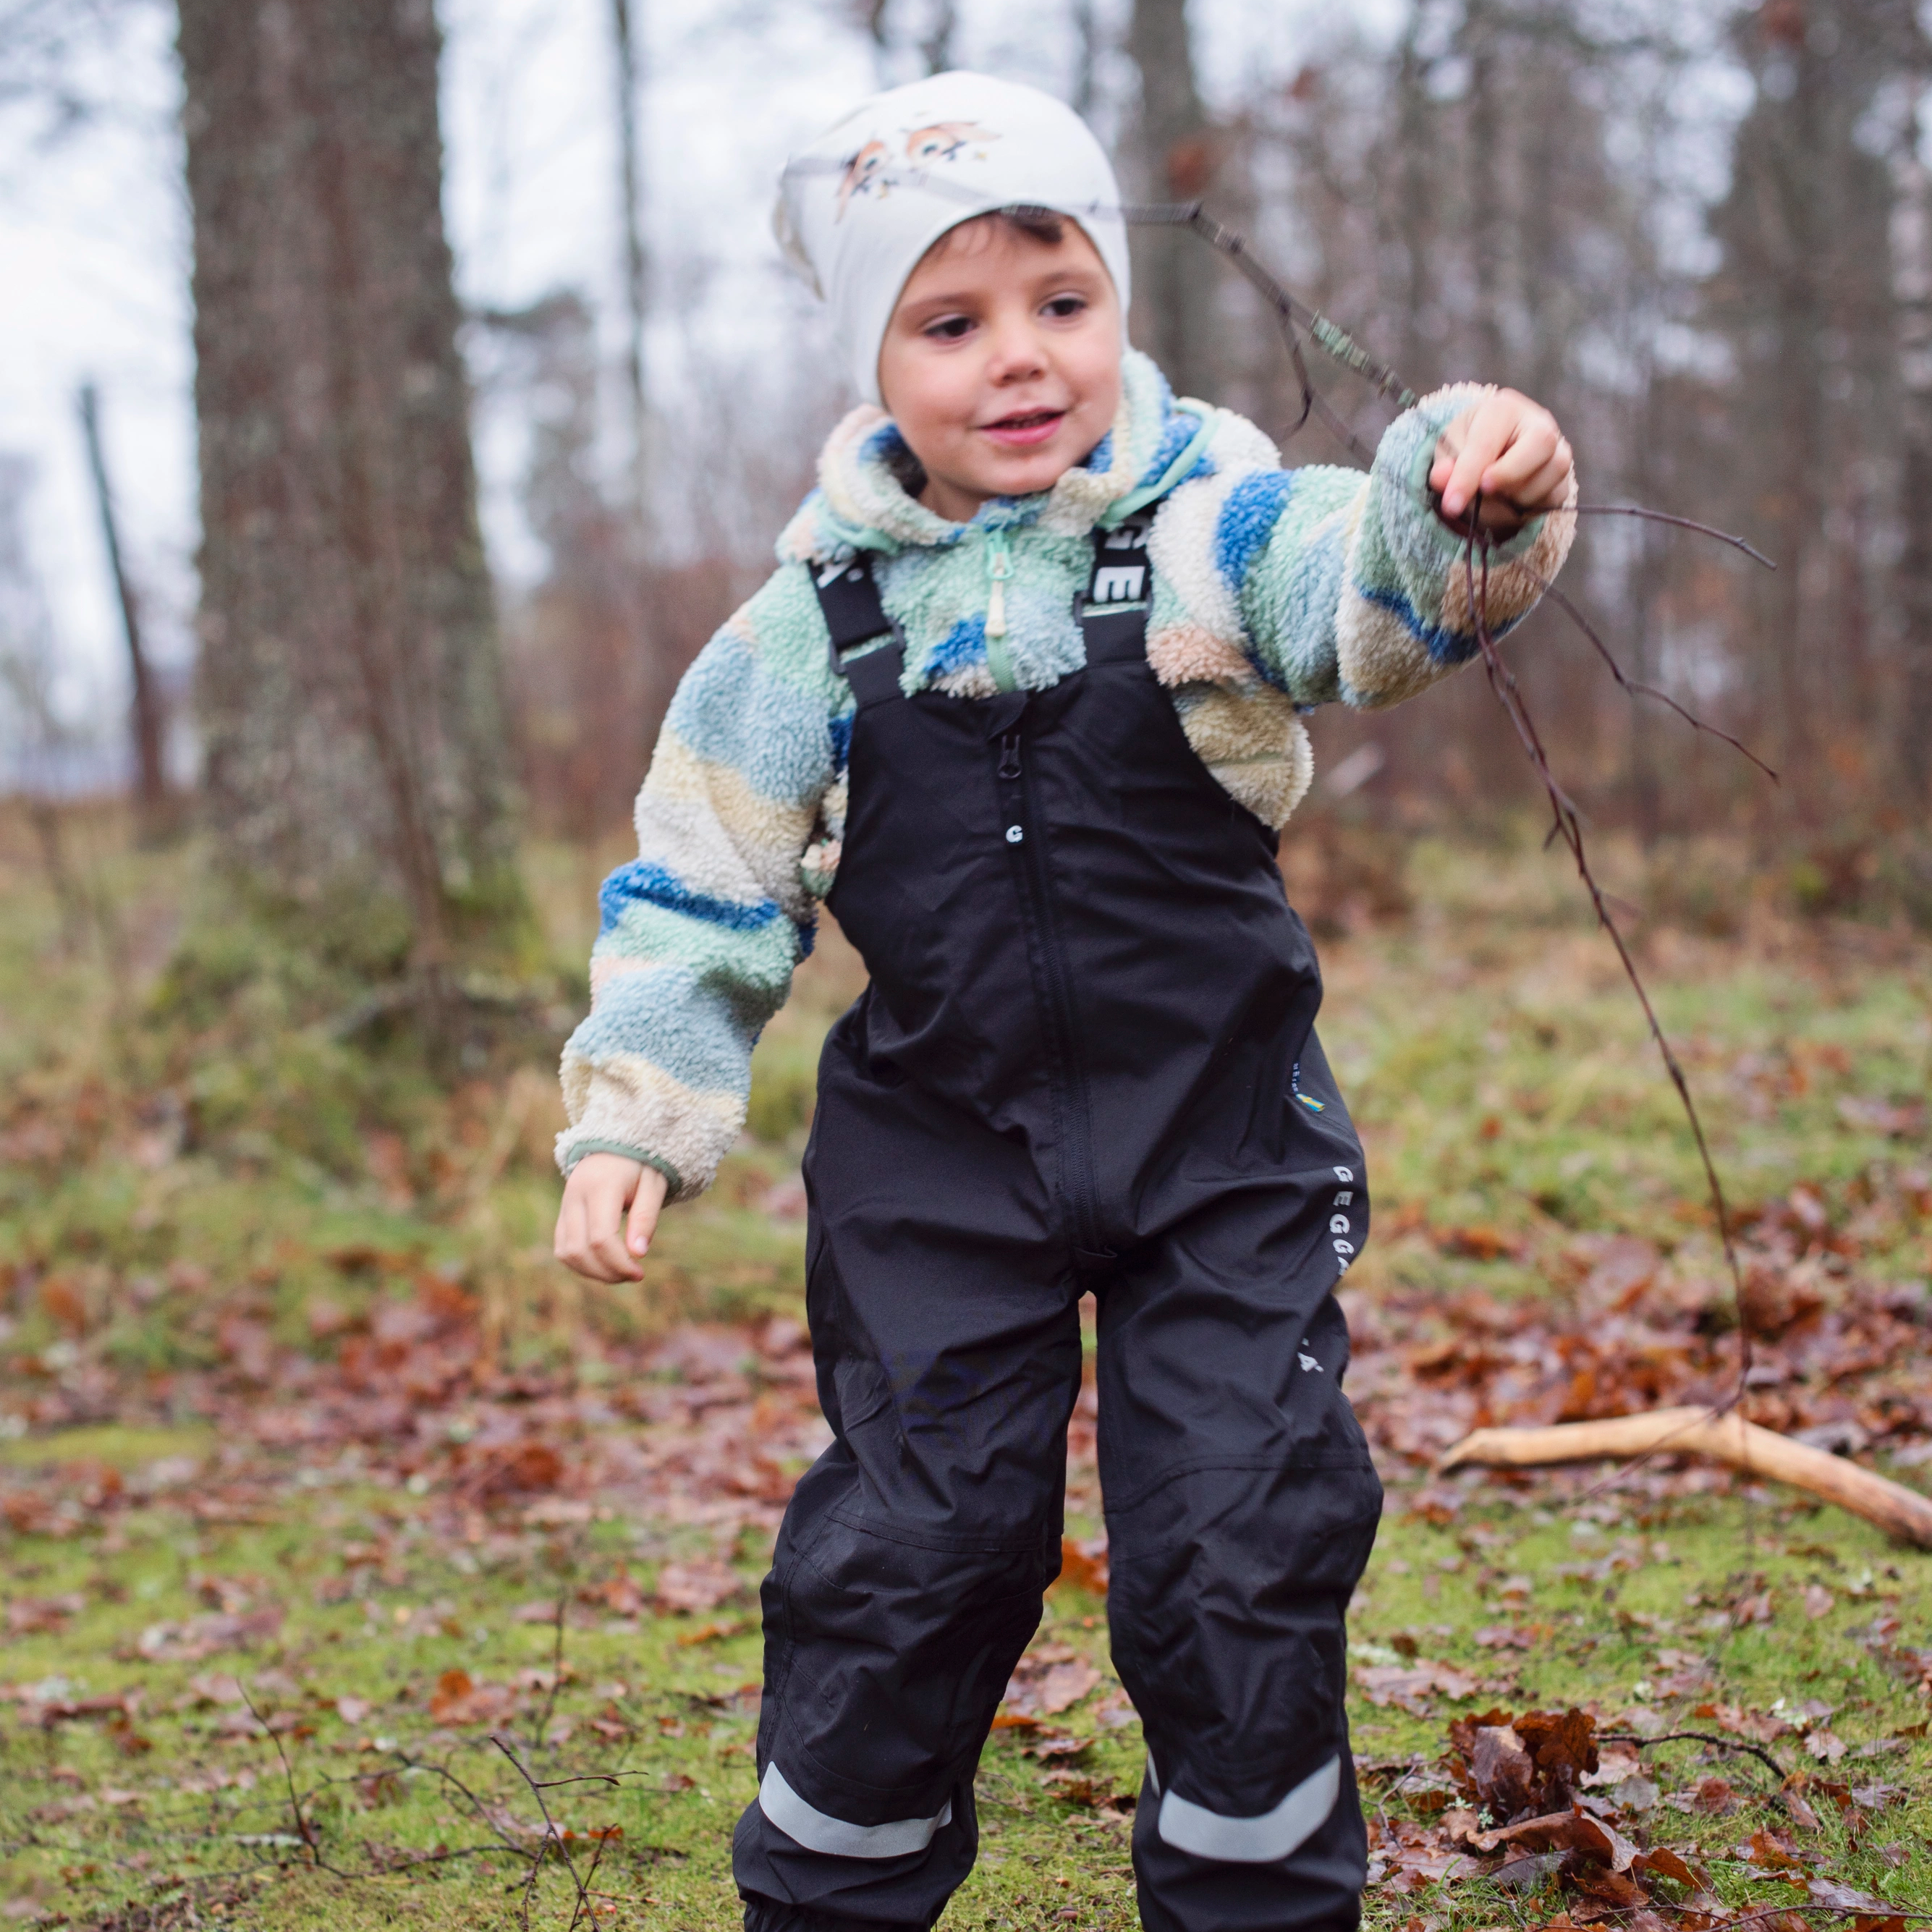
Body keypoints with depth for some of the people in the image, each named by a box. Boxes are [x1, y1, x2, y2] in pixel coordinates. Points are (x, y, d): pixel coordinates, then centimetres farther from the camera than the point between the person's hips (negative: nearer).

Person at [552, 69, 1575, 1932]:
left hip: (1223, 1145, 0)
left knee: (1245, 1552, 3)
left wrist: (1476, 500, -46)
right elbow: (705, 881, 4)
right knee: (904, 1554, 5)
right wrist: (632, 1120, 0)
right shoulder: (814, 623, -2)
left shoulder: (1208, 529, -6)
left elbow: (1379, 590, -24)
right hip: (939, 1164, 1)